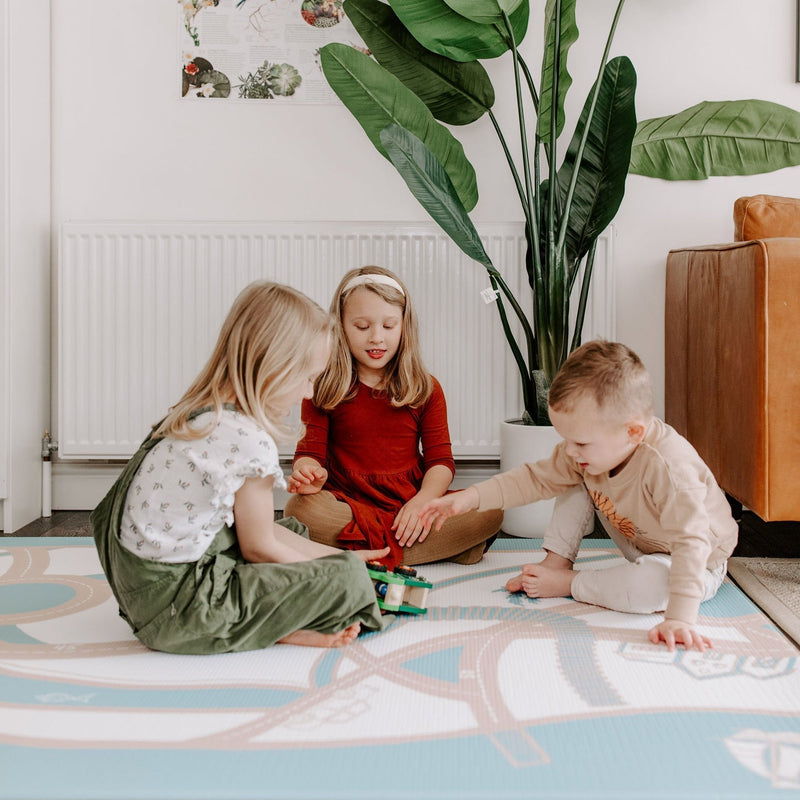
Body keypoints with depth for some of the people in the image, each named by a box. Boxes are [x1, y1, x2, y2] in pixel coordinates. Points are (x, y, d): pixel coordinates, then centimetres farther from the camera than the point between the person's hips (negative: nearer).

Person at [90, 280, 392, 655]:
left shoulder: (198, 414, 10)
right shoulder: (250, 441, -21)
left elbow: (259, 528, 15)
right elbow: (259, 548, -7)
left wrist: (341, 555, 18)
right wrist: (345, 563, 8)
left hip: (141, 590, 10)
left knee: (291, 530, 25)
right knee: (351, 578, -10)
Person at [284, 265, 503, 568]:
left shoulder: (425, 389, 8)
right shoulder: (322, 389, 4)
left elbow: (440, 459, 2)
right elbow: (310, 449, -1)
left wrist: (423, 501, -18)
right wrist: (308, 472, -26)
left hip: (410, 505, 1)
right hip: (348, 505, -1)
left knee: (490, 511, -21)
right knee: (301, 508, -35)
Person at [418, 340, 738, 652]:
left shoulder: (670, 467, -41)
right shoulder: (587, 451, -17)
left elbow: (692, 541, -44)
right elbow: (535, 478, -8)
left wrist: (679, 618, -51)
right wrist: (469, 498, -17)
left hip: (698, 564, -6)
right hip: (641, 546, 6)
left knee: (653, 585, -39)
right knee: (575, 481, -4)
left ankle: (568, 584, -14)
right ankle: (556, 562, 2)